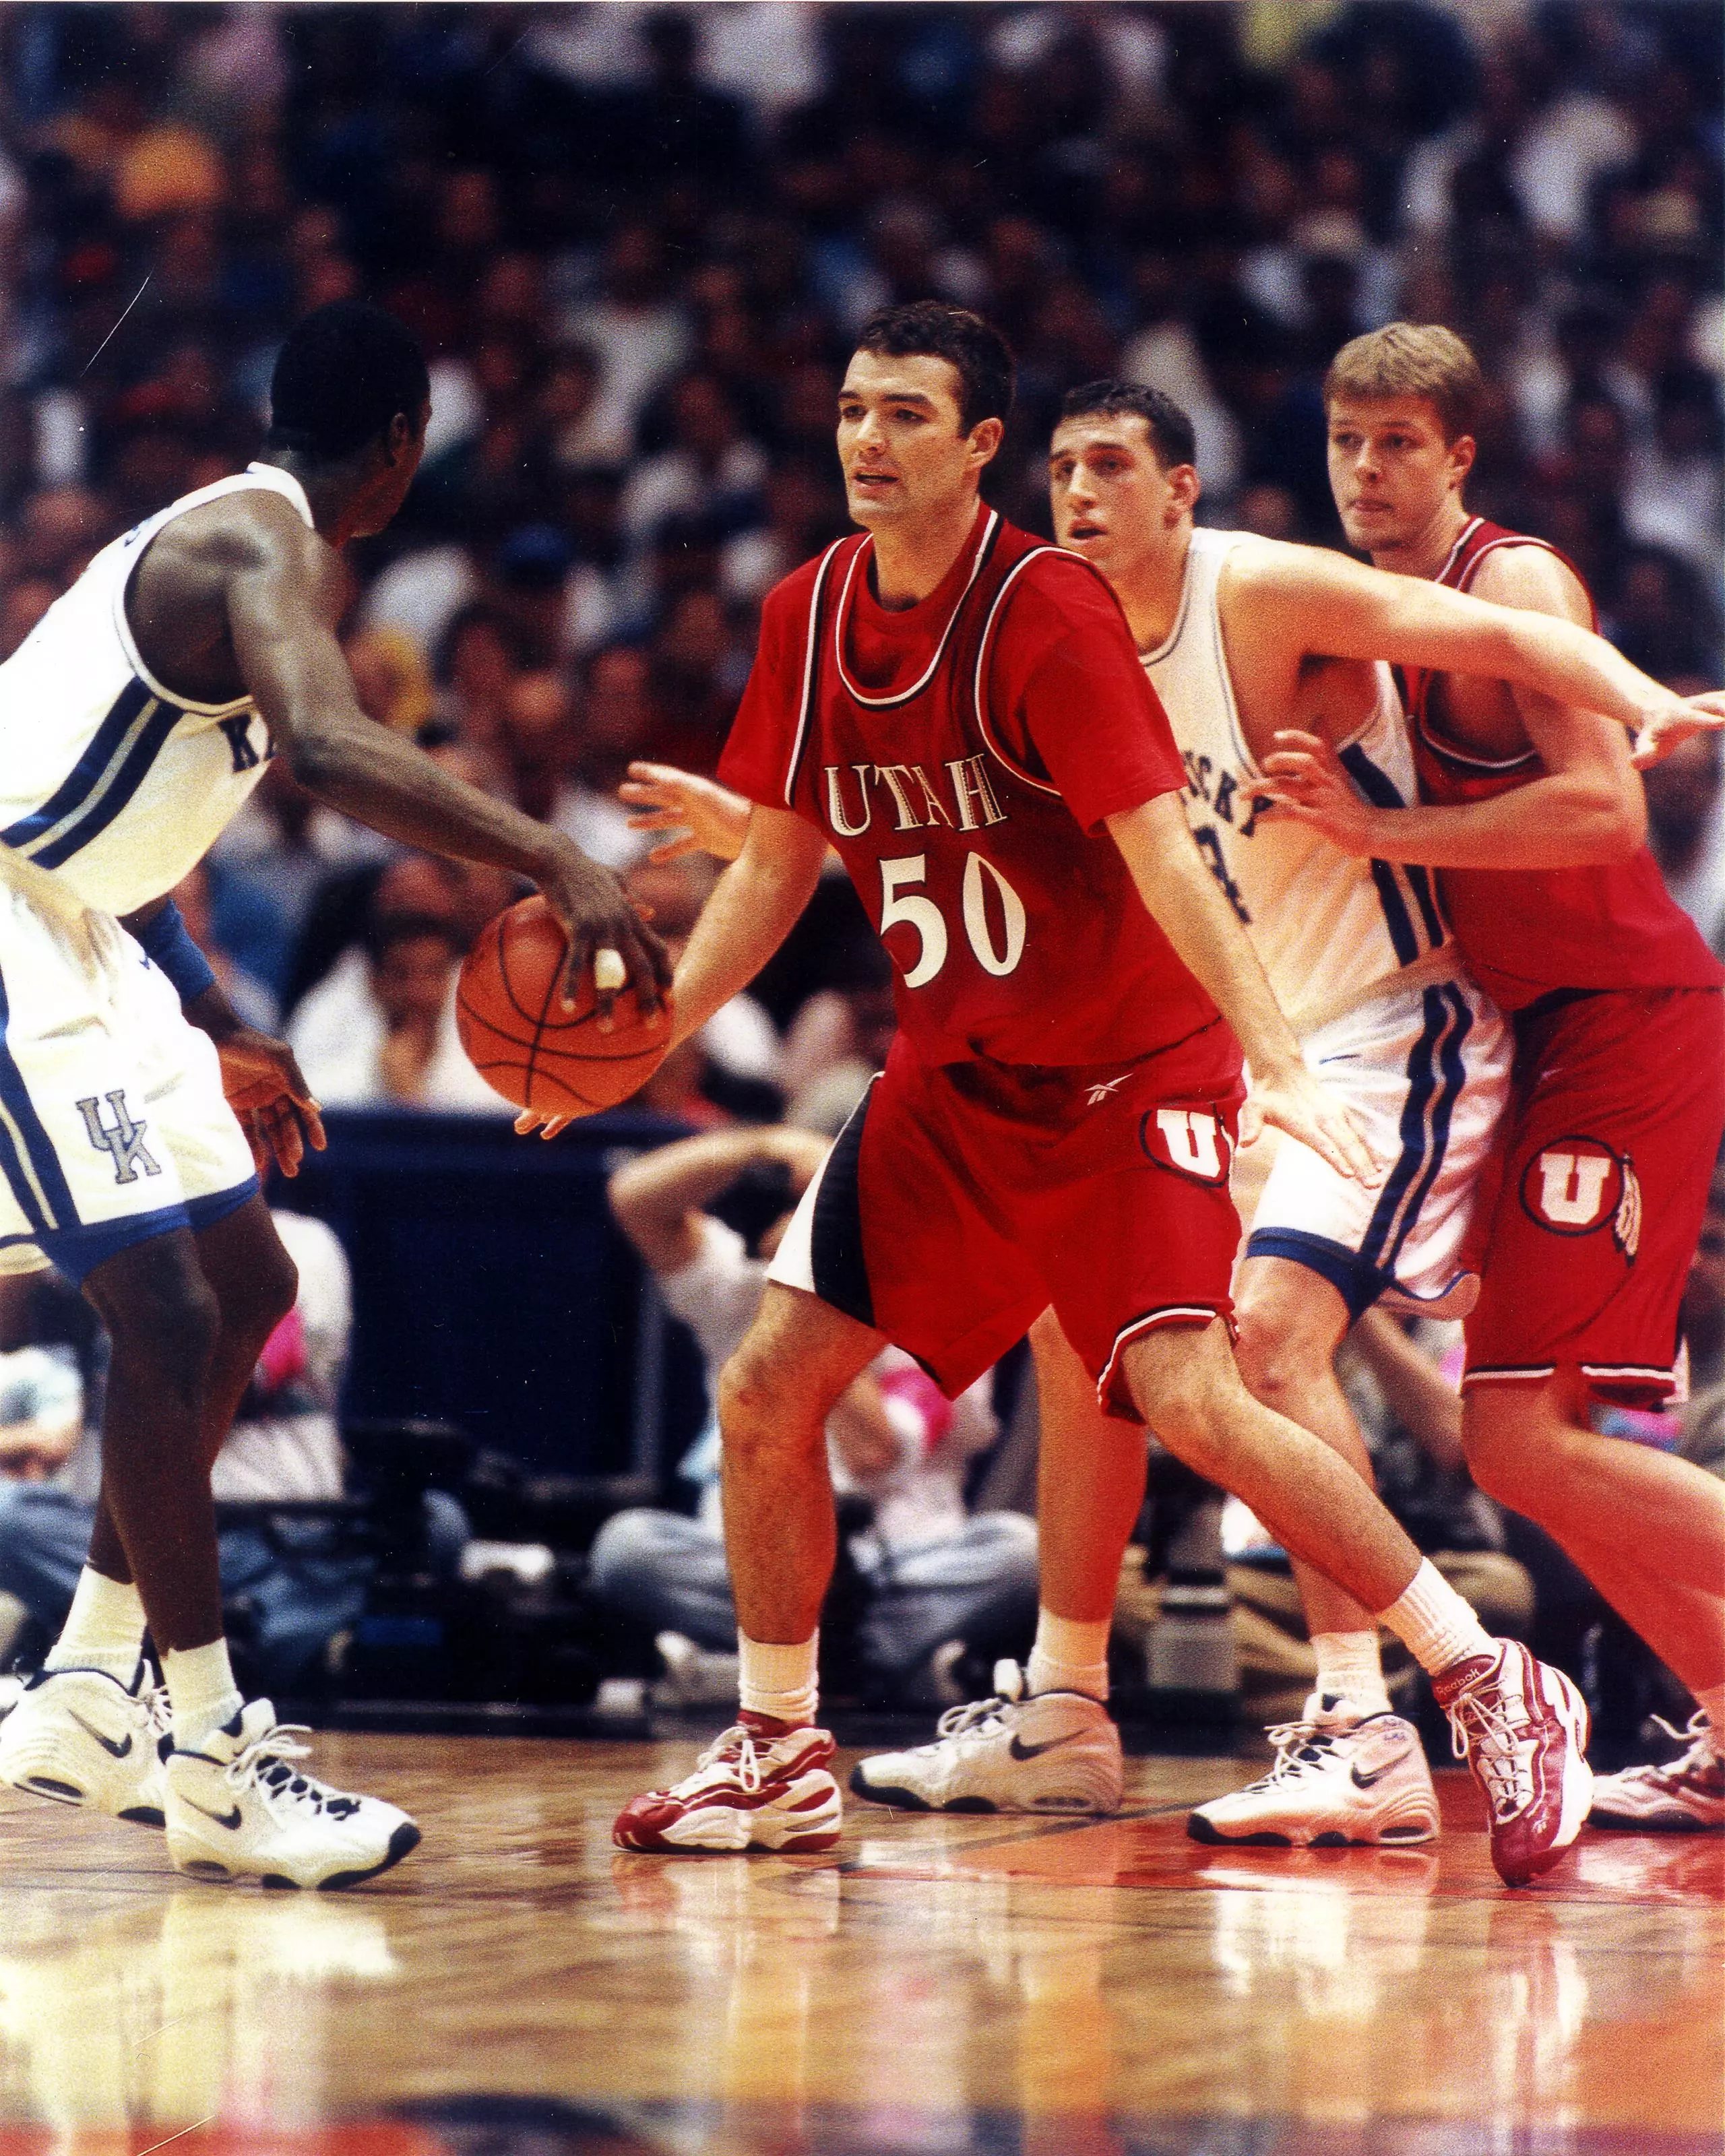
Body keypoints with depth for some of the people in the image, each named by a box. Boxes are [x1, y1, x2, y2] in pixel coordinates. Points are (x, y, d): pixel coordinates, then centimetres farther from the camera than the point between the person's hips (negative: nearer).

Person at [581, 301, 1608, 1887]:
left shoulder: (1048, 614, -20)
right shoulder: (807, 620, 0)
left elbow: (1161, 856, -25)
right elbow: (780, 863, 11)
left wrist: (1277, 1060, -34)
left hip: (1137, 1070, -7)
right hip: (956, 1074, 7)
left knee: (1189, 1398, -23)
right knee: (768, 1388, 0)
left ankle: (1496, 1692, -13)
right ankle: (780, 1759, 17)